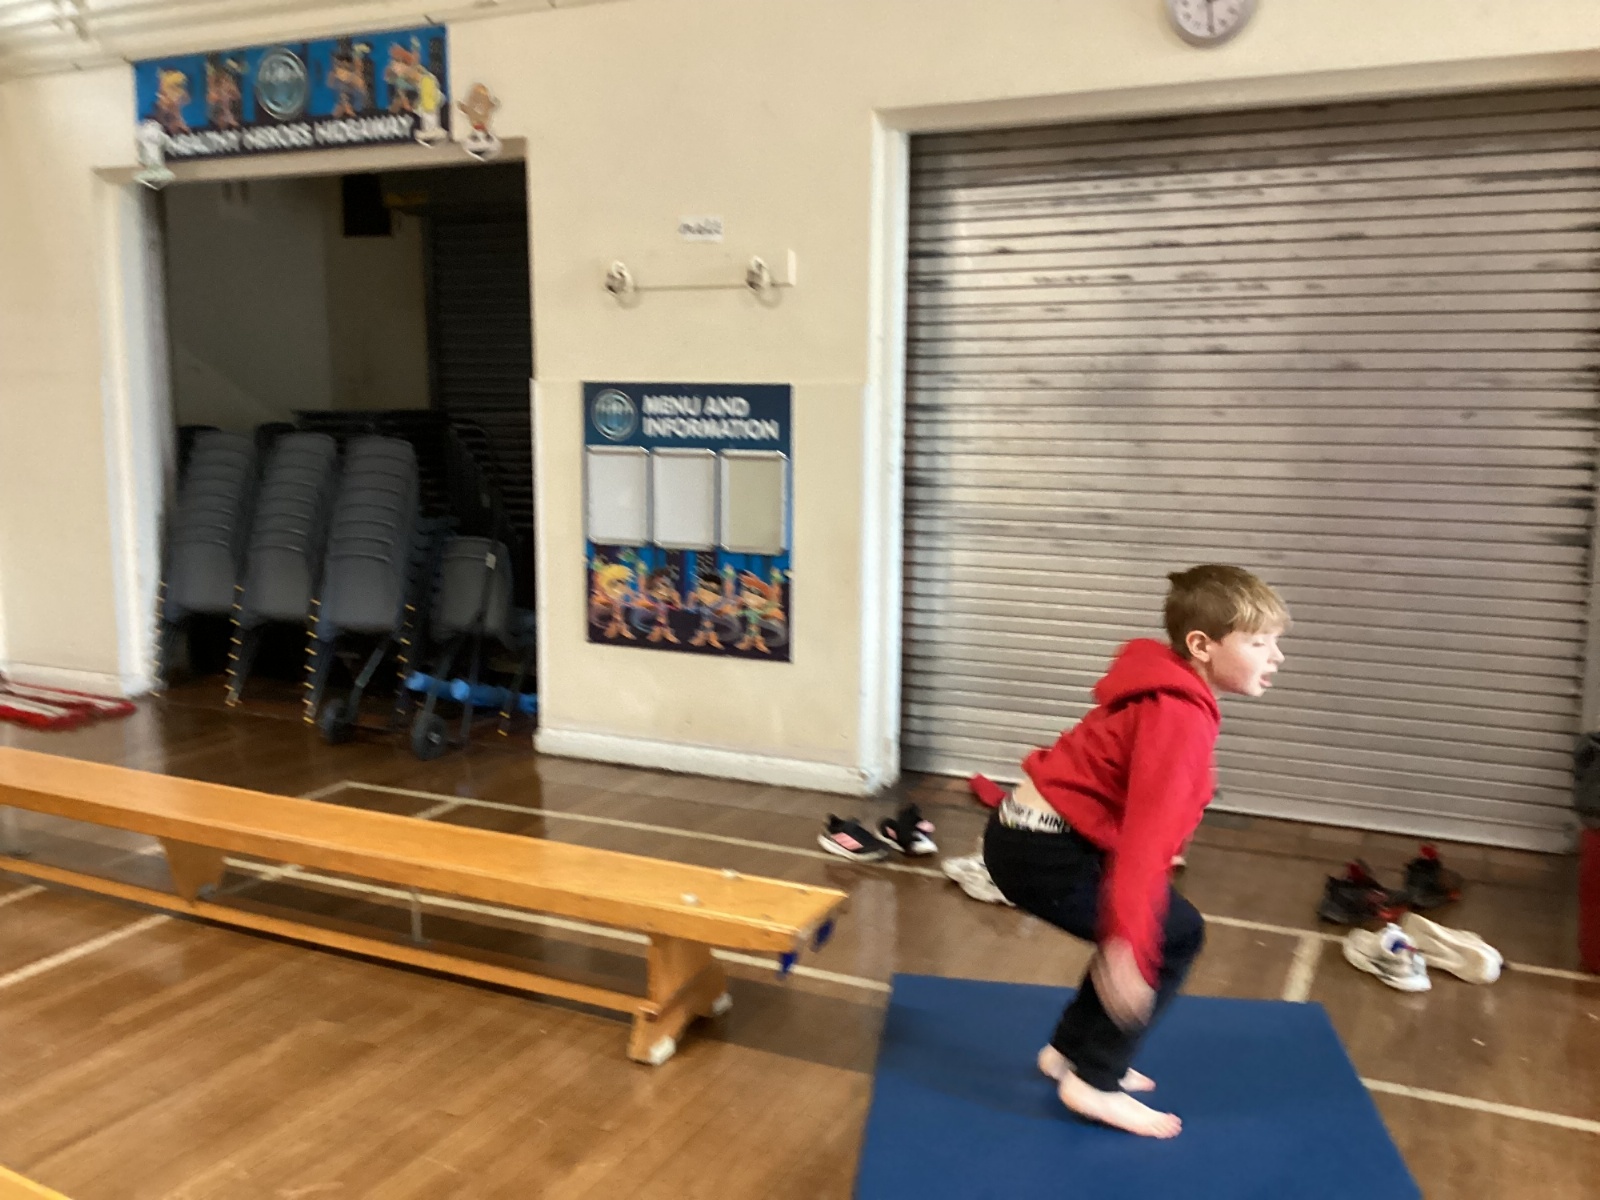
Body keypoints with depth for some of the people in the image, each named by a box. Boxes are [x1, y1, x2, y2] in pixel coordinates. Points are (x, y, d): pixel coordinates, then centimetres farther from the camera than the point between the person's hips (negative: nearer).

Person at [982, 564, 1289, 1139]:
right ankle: (1093, 1083, 4)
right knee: (1174, 934, -2)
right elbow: (1146, 832, -28)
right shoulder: (1180, 715, -20)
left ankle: (1070, 1050, 29)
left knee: (1147, 930, 19)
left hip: (1031, 833, 10)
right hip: (1043, 850, -10)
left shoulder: (1167, 694, 12)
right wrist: (1126, 945, -31)